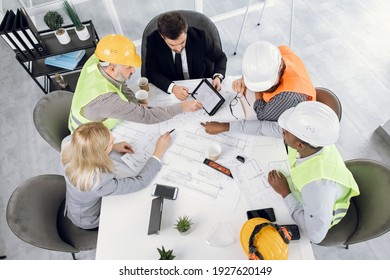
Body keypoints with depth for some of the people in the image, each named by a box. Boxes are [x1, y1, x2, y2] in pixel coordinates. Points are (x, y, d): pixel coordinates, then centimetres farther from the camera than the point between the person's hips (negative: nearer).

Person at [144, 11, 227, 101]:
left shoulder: (200, 36, -16)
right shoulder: (153, 41, -16)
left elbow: (221, 57, -1)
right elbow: (151, 72, -13)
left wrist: (218, 76, -22)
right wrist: (172, 87, -31)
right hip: (168, 91, 0)